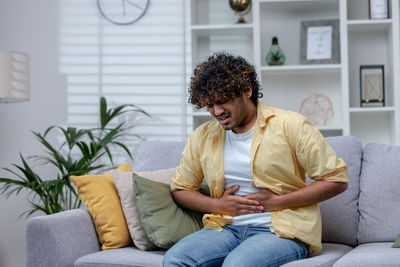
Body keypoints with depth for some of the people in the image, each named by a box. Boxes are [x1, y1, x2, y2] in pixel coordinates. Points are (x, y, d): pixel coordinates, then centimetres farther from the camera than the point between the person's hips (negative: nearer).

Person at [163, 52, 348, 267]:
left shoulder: (290, 125, -1)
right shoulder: (202, 136, 12)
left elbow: (337, 179, -3)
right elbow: (180, 189, 21)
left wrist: (277, 202, -9)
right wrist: (218, 205, 0)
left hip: (282, 231, -4)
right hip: (227, 228, 5)